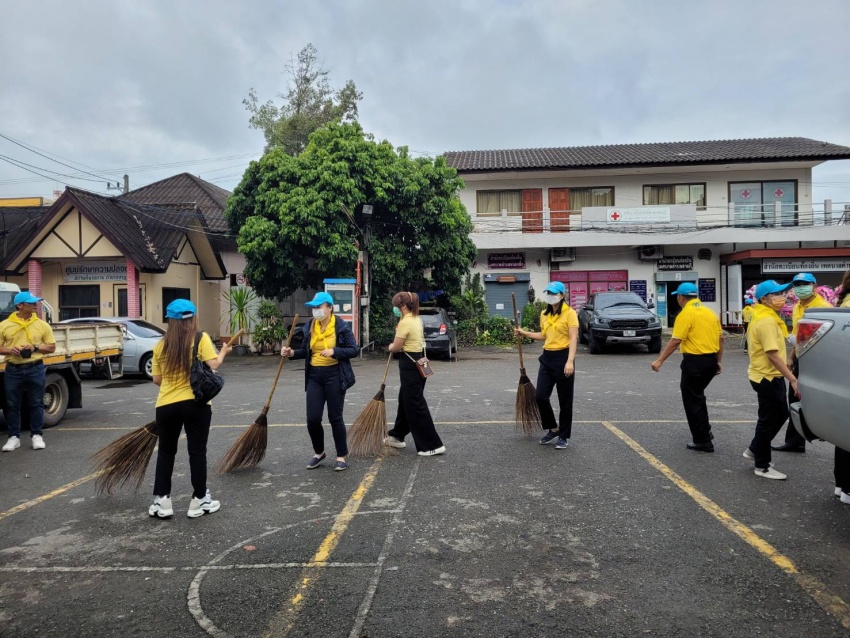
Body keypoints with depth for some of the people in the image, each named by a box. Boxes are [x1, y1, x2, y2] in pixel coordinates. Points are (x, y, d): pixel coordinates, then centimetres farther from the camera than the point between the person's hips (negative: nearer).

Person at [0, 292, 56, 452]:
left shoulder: (42, 325, 4)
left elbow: (51, 347, 6)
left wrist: (35, 347, -10)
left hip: (35, 369, 0)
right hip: (13, 370, 0)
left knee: (36, 403, 5)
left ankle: (36, 435, 14)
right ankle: (14, 437, 16)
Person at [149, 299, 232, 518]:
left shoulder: (161, 345, 4)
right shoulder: (201, 338, -5)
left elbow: (157, 379, 7)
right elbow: (214, 365, -14)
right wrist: (223, 352, 5)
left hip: (166, 404, 3)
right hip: (195, 403, -2)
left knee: (166, 451, 17)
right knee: (197, 451, 8)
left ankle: (161, 501, 18)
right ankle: (199, 500, 15)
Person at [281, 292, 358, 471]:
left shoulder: (341, 326, -8)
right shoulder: (309, 326, 6)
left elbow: (354, 350, -9)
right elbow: (306, 351, 14)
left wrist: (334, 351, -23)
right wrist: (292, 353, -5)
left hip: (335, 376, -4)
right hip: (314, 376, 4)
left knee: (335, 417, 2)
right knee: (312, 418, 1)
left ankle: (341, 456, 17)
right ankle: (319, 452, 24)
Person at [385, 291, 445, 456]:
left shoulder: (405, 322, -18)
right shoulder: (416, 319, 12)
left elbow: (396, 347, -13)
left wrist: (390, 346, 6)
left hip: (410, 365, -10)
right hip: (418, 362, 10)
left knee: (415, 405, -4)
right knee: (405, 401, 20)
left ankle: (433, 445, -1)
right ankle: (397, 436, 34)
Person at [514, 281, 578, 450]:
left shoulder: (569, 313, -9)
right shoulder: (544, 314, 12)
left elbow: (573, 338, -15)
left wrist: (570, 361, -24)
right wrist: (524, 333, 16)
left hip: (563, 357, -6)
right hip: (547, 357, 6)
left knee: (565, 400, 3)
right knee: (540, 396, -1)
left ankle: (564, 436, 17)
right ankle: (553, 429, 20)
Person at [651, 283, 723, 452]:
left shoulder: (686, 314, -12)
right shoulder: (710, 311, 11)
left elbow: (675, 341, -16)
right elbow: (720, 338, 13)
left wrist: (660, 360, -12)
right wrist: (718, 361, 21)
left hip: (695, 361, -8)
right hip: (711, 360, 8)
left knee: (692, 400, 3)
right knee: (697, 395, 26)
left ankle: (703, 441, 7)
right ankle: (704, 430, 30)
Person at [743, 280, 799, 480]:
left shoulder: (763, 317, 10)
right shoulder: (767, 321, -22)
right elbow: (773, 355, -26)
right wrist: (793, 379, -25)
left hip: (767, 375, 10)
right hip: (768, 377, -10)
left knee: (780, 415, 20)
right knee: (769, 420, 1)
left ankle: (754, 450, 30)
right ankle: (762, 466, 13)